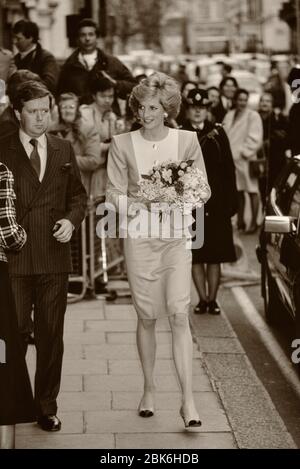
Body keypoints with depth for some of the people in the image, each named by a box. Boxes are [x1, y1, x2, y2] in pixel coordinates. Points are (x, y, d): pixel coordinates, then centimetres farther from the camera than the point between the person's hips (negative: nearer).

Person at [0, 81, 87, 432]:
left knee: (51, 336, 8)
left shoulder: (63, 150, 11)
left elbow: (78, 195, 16)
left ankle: (46, 406, 18)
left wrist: (71, 220, -3)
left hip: (54, 257, 3)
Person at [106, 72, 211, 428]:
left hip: (176, 236, -1)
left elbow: (203, 188, 5)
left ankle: (188, 400, -10)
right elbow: (113, 191, 4)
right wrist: (128, 204, -15)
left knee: (179, 313, -11)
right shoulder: (122, 144, 0)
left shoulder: (187, 141, 0)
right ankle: (149, 389, 24)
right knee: (147, 317, 7)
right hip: (139, 237, 1)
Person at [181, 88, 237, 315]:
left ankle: (212, 299, 11)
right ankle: (203, 299, 12)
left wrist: (231, 201, -3)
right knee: (195, 255, 3)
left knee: (215, 255, 3)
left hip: (215, 203, 0)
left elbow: (229, 169, 2)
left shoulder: (218, 133, 3)